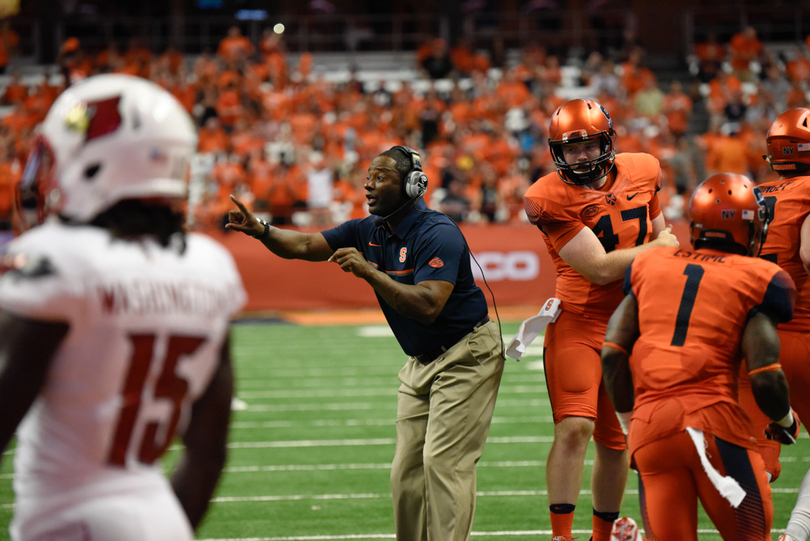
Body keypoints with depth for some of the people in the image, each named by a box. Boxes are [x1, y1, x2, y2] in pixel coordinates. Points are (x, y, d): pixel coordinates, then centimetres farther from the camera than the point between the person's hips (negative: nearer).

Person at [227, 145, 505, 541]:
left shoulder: (437, 234, -23)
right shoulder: (371, 231, 3)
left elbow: (427, 307, -34)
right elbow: (305, 246, 2)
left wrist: (369, 272, -34)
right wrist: (261, 231, -17)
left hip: (466, 355, -9)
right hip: (421, 361, 9)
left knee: (445, 462, -15)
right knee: (406, 472, 7)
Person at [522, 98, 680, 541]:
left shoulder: (641, 172, 3)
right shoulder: (550, 198, -16)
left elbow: (661, 233, 20)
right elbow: (600, 269, -19)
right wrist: (657, 248, -4)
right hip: (578, 323, -5)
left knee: (614, 443, 11)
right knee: (575, 428, -20)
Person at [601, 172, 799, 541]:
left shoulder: (650, 267, 16)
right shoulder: (755, 281, 4)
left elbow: (612, 352, 9)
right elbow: (765, 376, -3)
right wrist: (784, 420, 17)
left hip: (649, 426, 4)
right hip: (713, 420, -4)